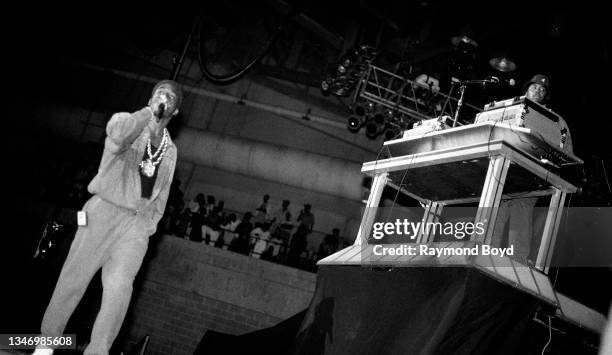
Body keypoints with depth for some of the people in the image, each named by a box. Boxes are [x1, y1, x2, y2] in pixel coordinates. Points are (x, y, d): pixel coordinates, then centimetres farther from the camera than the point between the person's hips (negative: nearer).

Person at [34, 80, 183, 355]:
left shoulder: (171, 150, 19)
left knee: (119, 286, -19)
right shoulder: (127, 121, 4)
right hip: (104, 211, -3)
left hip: (138, 222, 3)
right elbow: (118, 135, -23)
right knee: (72, 281, -1)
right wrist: (149, 111, -19)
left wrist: (149, 227, 10)